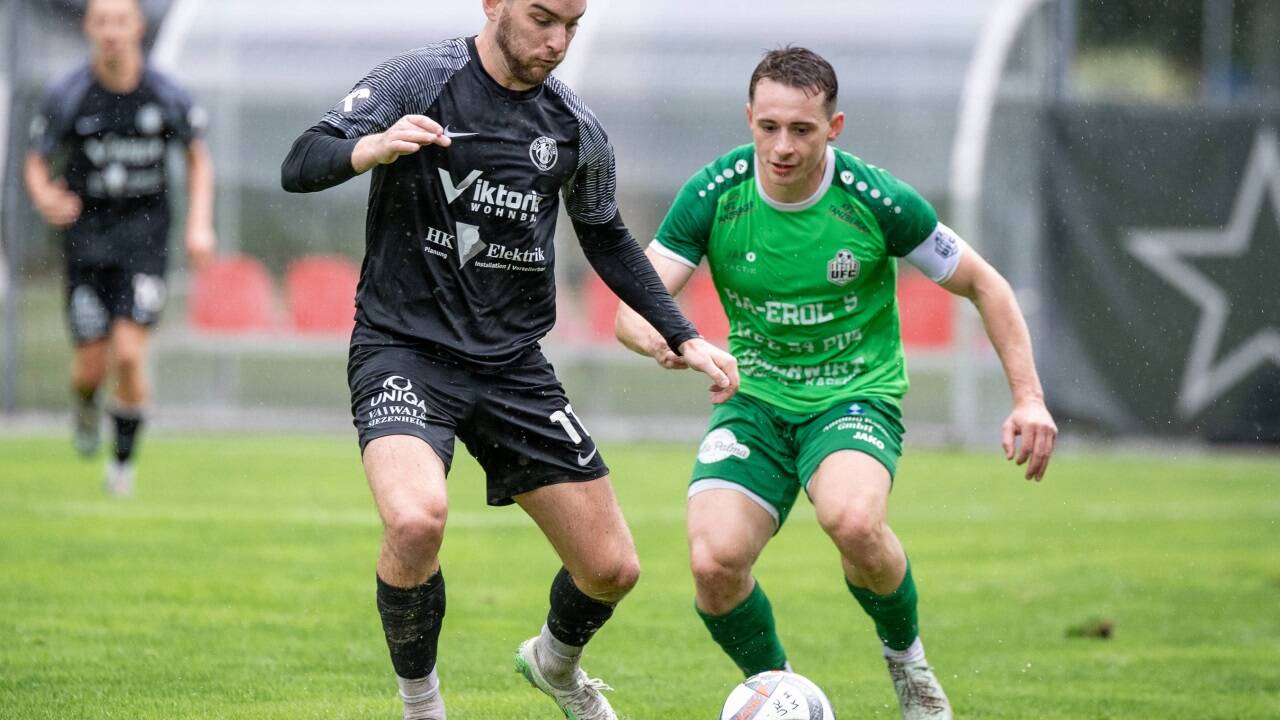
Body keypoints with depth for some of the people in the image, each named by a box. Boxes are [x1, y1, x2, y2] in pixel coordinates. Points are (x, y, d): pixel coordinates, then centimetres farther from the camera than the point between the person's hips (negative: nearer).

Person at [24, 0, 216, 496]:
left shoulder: (166, 96, -4)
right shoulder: (67, 98, -7)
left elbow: (198, 160, 10)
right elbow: (36, 163, 2)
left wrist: (200, 224, -1)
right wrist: (44, 199, -21)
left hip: (143, 231, 0)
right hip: (86, 234, 0)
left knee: (130, 353, -14)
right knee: (92, 366, -2)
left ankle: (124, 458, 6)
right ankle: (85, 403, 37)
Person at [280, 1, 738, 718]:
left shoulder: (578, 130, 3)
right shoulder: (420, 80, -9)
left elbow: (608, 240, 19)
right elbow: (299, 167, -14)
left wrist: (685, 338, 12)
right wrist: (376, 147, -34)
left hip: (513, 364, 4)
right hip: (404, 352, -4)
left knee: (613, 570, 2)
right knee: (417, 522, -33)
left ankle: (557, 662, 39)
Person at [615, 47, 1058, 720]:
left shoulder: (876, 199, -15)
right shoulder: (713, 194, -12)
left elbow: (984, 285, -2)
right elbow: (632, 307, -13)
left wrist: (1029, 398, -10)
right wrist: (662, 341, -37)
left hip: (856, 395, -2)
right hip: (755, 402, 2)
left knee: (852, 521, -35)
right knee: (713, 563, -22)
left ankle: (907, 660, -4)